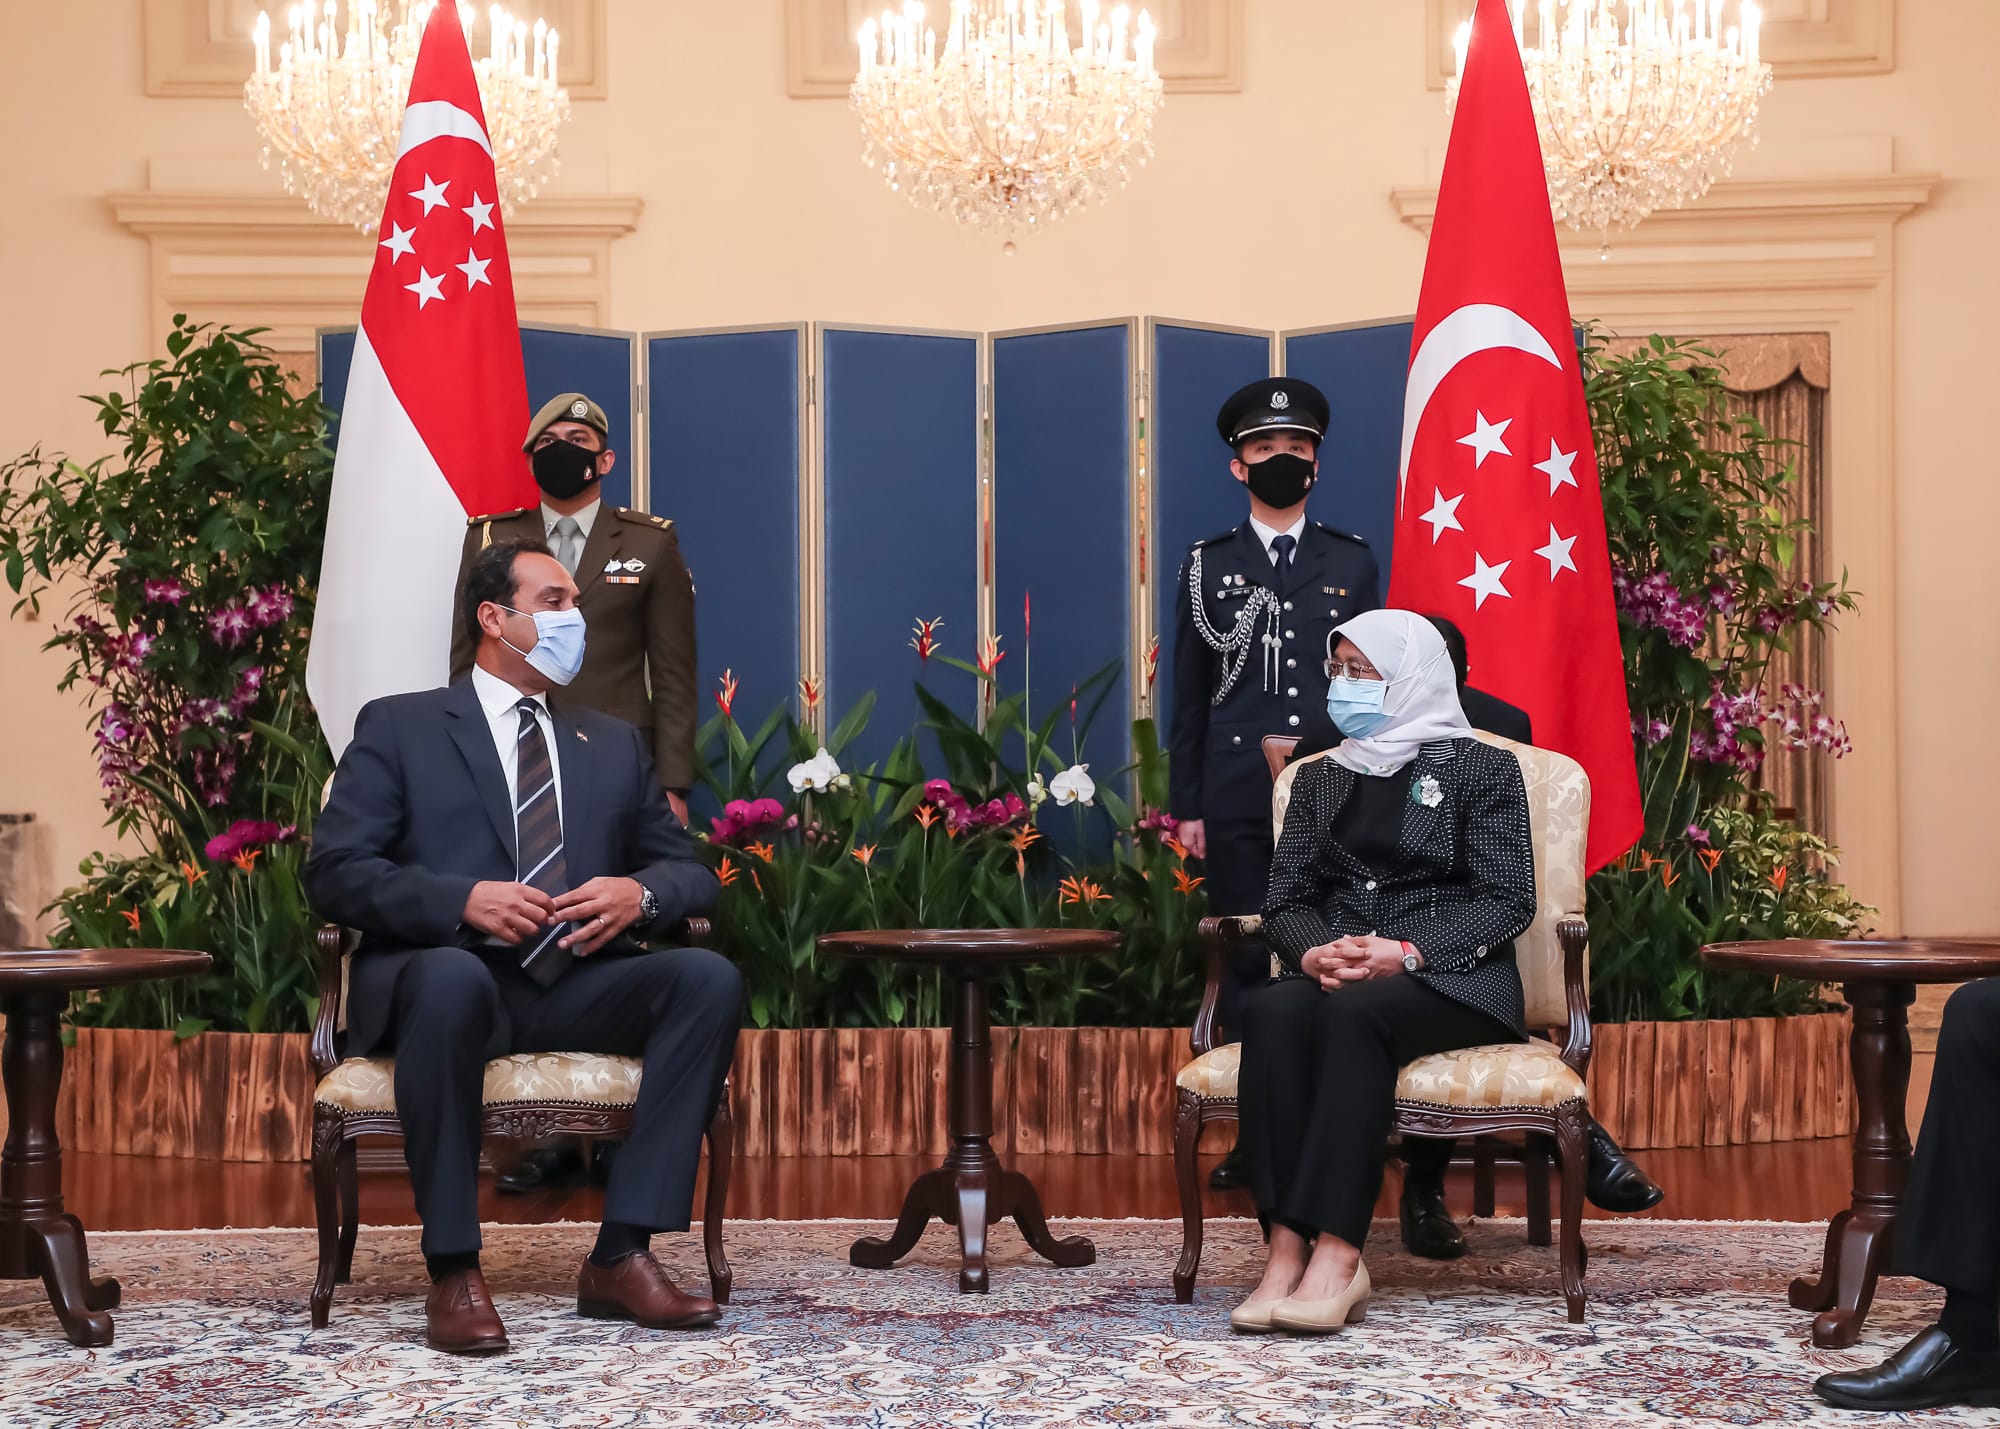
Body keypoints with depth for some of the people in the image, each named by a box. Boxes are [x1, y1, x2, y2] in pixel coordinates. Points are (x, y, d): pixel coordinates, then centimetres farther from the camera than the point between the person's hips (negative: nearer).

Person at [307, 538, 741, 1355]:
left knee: (709, 978, -24)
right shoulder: (398, 727, 10)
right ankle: (453, 1271, -31)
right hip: (446, 975, -4)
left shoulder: (615, 744, 24)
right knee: (452, 978, -40)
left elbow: (689, 871, 20)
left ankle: (622, 1256, -24)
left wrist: (638, 893, -5)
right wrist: (463, 900, -17)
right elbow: (335, 871, -1)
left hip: (576, 985, 4)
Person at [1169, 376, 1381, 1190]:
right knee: (1246, 964, 2)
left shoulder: (1353, 563, 10)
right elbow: (1189, 696, 8)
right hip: (1237, 802, 0)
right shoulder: (1207, 566, 8)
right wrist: (1186, 807, 3)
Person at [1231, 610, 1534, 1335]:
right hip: (1330, 973, 4)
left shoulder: (1481, 769, 8)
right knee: (1271, 1010, -32)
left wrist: (1406, 951, -17)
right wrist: (1314, 950, -11)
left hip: (1449, 978, -4)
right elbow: (1285, 899, 14)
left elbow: (1506, 901, -2)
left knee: (1352, 1012, -37)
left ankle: (1336, 1250, -43)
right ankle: (1288, 1247, -38)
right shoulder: (1318, 779, 23)